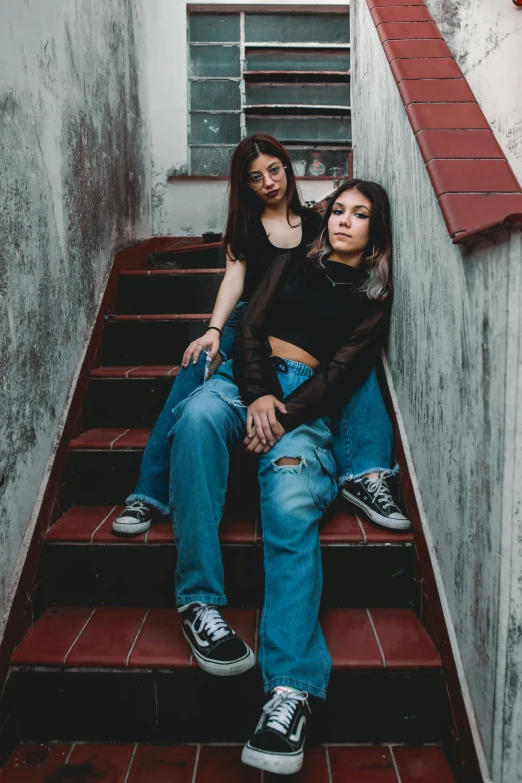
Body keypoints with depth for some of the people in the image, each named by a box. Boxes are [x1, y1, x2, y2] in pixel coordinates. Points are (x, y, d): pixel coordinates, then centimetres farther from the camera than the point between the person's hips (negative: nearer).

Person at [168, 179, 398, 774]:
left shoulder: (375, 297, 17)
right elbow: (251, 326, 10)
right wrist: (258, 394, -10)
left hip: (307, 400, -2)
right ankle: (198, 601, -33)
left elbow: (343, 371, 2)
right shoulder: (296, 262, 23)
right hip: (249, 378, 2)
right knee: (197, 416, -36)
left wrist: (285, 413, -15)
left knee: (292, 508, -32)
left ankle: (292, 687, -38)